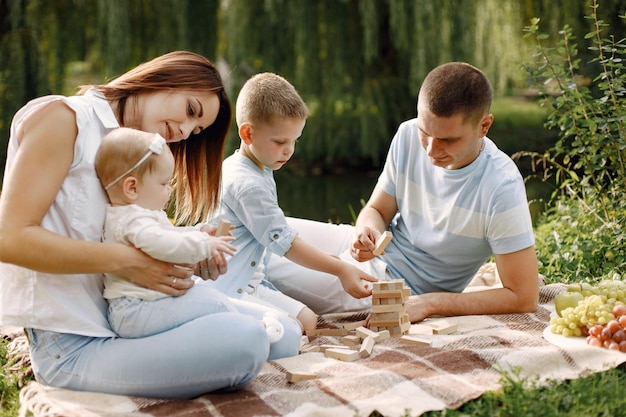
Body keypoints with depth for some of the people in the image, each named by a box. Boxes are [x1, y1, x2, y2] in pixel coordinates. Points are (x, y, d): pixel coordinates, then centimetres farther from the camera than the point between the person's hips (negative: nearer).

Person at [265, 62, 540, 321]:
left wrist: (429, 304, -25)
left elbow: (524, 298, -24)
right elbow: (377, 210, 2)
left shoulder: (502, 188, -28)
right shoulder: (408, 136, -13)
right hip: (376, 252, 6)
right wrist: (367, 231, -23)